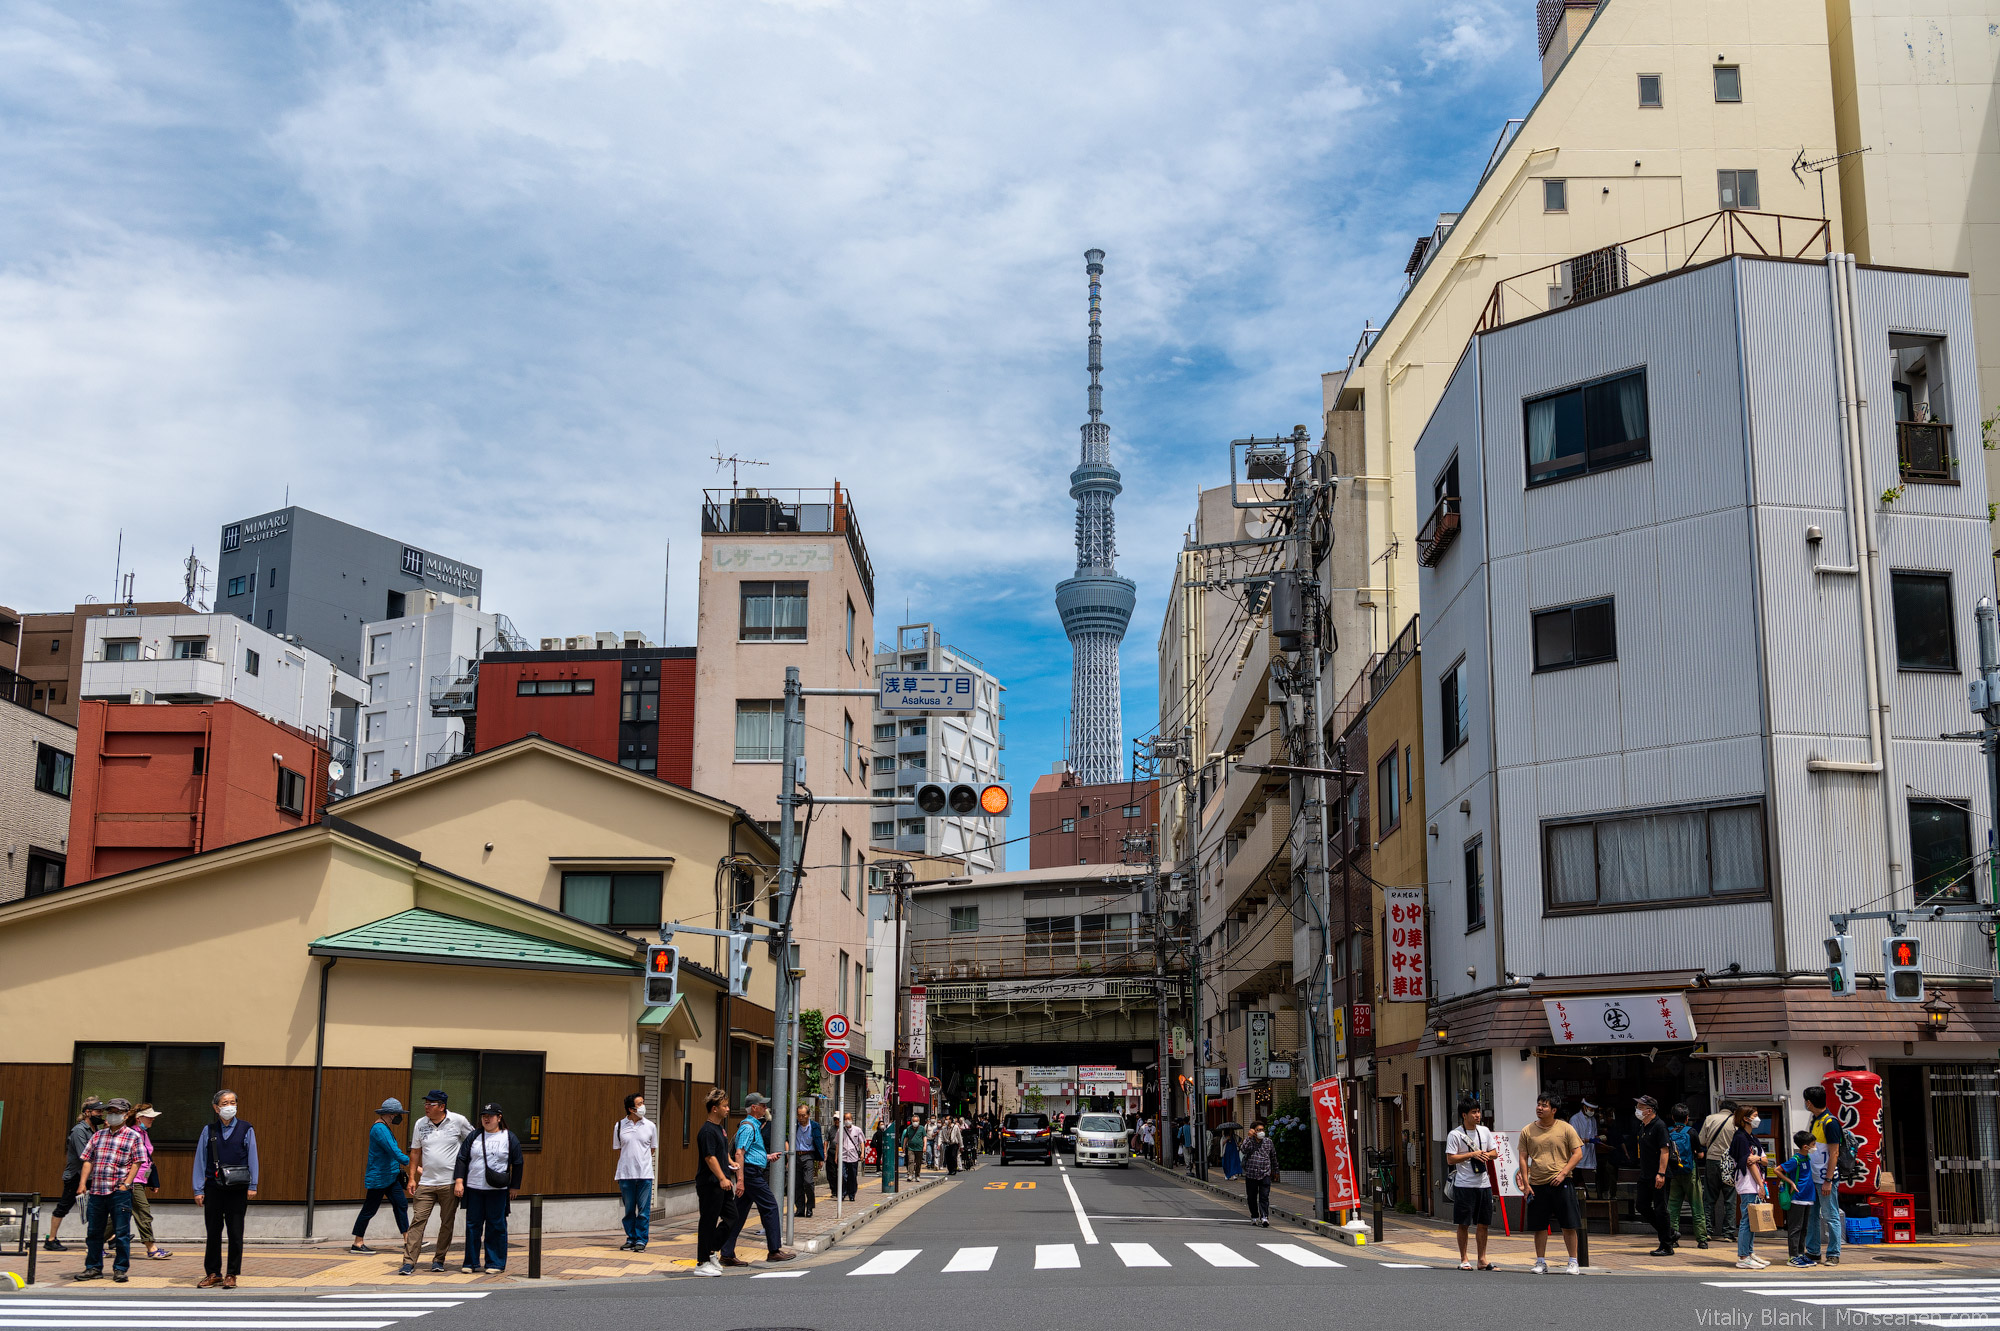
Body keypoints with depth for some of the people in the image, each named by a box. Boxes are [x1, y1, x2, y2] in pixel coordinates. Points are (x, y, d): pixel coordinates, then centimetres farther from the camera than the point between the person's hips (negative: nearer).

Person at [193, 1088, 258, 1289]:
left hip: (237, 1189, -1)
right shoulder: (209, 1131, 7)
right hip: (213, 1188, 1)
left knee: (235, 1233, 1)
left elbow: (252, 1159, 4)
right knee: (213, 1232, 7)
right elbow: (200, 1161, 7)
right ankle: (213, 1274, 18)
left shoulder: (246, 1130, 4)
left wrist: (252, 1186, -2)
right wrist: (198, 1190, 2)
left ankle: (232, 1275, 10)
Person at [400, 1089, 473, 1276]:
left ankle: (439, 1260, 16)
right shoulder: (421, 1124, 6)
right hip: (426, 1183, 2)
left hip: (450, 1183, -2)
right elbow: (415, 1152, 12)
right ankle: (409, 1262, -7)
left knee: (447, 1222, 4)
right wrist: (412, 1178, 6)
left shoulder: (458, 1121, -3)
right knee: (418, 1219, -7)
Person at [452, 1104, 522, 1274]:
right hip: (473, 1189, 2)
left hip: (497, 1191, -2)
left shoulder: (509, 1138, 4)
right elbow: (462, 1159, 8)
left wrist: (515, 1186, 5)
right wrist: (459, 1181, -3)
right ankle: (471, 1263, 14)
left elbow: (517, 1163, 7)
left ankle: (495, 1263, 9)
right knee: (472, 1225, 5)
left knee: (496, 1226, 0)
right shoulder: (474, 1136, 10)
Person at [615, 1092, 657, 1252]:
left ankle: (641, 1240, 7)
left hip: (645, 1173, 0)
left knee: (644, 1210, -1)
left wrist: (640, 1160, 8)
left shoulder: (650, 1126, 4)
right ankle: (631, 1238, 18)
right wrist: (628, 1162, 7)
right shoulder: (619, 1126, 4)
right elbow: (617, 1149, 12)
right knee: (629, 1209, 7)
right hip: (625, 1174, 0)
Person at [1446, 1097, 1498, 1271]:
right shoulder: (1455, 1135, -6)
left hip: (1484, 1183, 5)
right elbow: (1450, 1159, -10)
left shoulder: (1484, 1132, 11)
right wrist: (1472, 1154, -15)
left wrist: (1485, 1155, -6)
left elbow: (1494, 1153, 16)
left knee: (1484, 1223, 7)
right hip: (1464, 1185, -5)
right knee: (1464, 1224, 0)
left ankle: (1482, 1259, 16)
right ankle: (1464, 1259, 9)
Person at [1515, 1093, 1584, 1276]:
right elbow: (1523, 1158, 7)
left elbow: (1578, 1153, 0)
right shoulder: (1528, 1131, 6)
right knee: (1539, 1226, 5)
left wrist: (1563, 1173, -11)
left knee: (1568, 1225, -1)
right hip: (1537, 1186, 2)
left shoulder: (1565, 1129, 1)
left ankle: (1573, 1262, 9)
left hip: (1561, 1184, -2)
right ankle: (1541, 1262, 14)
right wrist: (1526, 1183, -1)